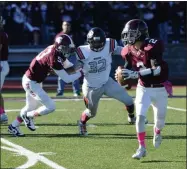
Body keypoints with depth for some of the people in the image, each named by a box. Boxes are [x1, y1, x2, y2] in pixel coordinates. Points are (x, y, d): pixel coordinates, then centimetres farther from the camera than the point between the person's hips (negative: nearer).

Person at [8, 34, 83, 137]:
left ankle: (13, 126, 36)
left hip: (30, 81, 10)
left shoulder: (55, 49, -3)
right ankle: (28, 116, 9)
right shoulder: (54, 58, -29)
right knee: (50, 107, -10)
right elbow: (66, 79, -24)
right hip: (31, 83, -10)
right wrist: (80, 73, -14)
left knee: (31, 107, 24)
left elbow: (67, 65, 13)